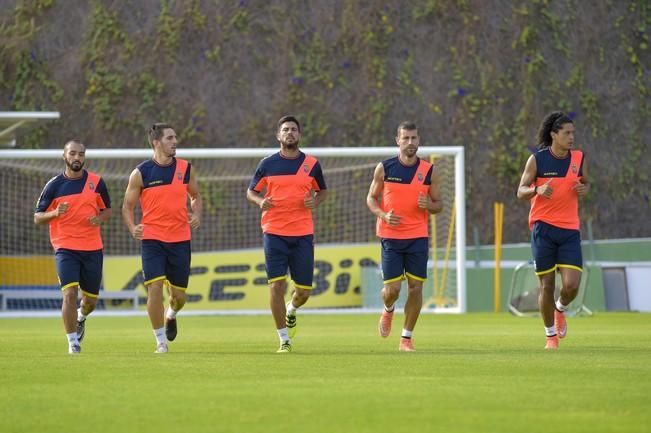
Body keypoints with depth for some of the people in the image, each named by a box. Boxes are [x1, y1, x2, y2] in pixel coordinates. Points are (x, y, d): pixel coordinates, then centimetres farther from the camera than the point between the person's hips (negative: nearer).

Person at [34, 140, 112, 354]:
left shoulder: (96, 182, 3)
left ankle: (81, 318, 45)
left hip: (92, 248, 2)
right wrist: (55, 213, -18)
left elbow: (107, 209, 15)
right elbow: (37, 217, 3)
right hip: (65, 248, -2)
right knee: (70, 293, -17)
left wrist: (99, 218, -9)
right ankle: (72, 341, -6)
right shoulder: (54, 185, -1)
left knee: (91, 299, 10)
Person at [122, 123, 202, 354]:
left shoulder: (185, 168, 3)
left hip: (180, 239, 3)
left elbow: (195, 195, 18)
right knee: (155, 287, -15)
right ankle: (160, 340, -1)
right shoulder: (141, 173, -5)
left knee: (179, 295, 7)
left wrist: (196, 215, -3)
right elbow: (127, 206, 2)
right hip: (152, 239, -3)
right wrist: (132, 228, -17)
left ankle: (171, 315, 44)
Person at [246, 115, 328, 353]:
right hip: (274, 232, -1)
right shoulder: (267, 164, 4)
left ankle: (291, 311, 39)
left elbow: (322, 191, 17)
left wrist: (315, 201, -6)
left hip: (303, 233, 1)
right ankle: (284, 339, 1)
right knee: (276, 285, -9)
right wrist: (260, 201, -10)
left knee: (304, 290, 3)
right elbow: (251, 191, 12)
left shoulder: (311, 164, 5)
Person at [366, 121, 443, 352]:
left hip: (418, 237, 1)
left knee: (416, 286, -3)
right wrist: (383, 215, -12)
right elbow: (371, 197, 7)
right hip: (390, 236, -1)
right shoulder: (384, 168, -1)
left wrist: (428, 205, -14)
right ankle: (388, 310, 32)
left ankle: (406, 338, 8)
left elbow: (438, 204, 9)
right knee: (392, 289, -5)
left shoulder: (429, 171, 2)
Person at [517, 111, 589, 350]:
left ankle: (561, 309, 24)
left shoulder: (578, 158, 4)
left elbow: (585, 182, 20)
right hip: (543, 227, -2)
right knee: (547, 285, 1)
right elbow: (521, 191, -1)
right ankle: (551, 335, 18)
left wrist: (584, 189, -5)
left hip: (570, 229, 2)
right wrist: (537, 190, -22)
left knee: (572, 285, -11)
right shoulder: (537, 160, -4)